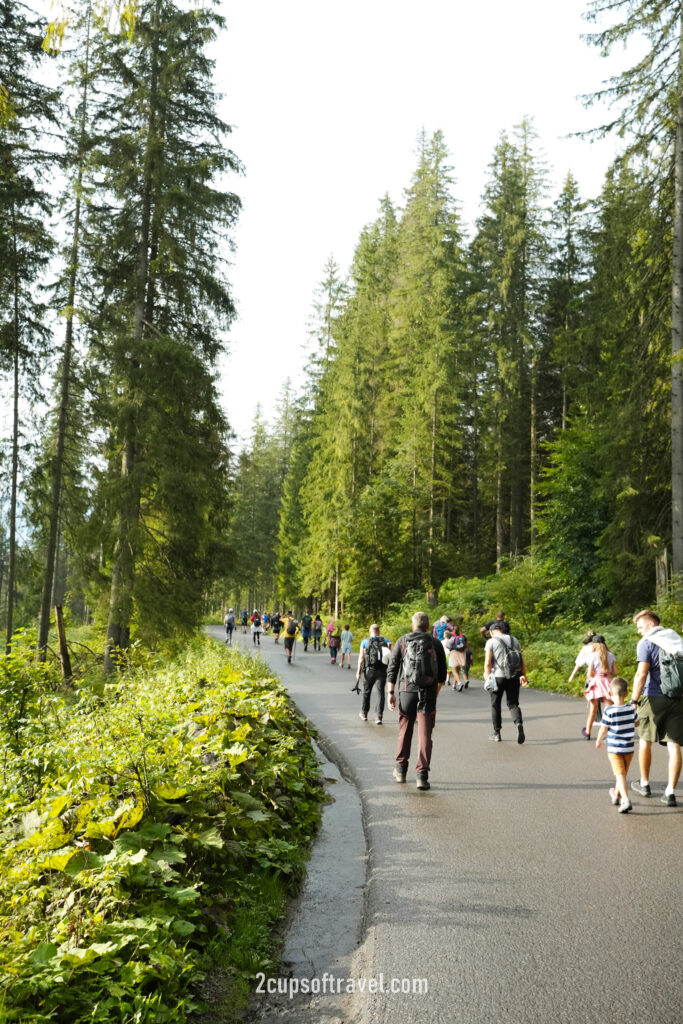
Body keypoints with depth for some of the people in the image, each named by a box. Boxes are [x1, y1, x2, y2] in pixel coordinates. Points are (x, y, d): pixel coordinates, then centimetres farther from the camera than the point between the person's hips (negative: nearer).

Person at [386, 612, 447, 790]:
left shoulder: (402, 641, 4)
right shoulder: (436, 644, 5)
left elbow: (392, 668, -1)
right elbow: (442, 672, 10)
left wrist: (391, 692, 2)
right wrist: (437, 692, 25)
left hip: (406, 690, 1)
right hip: (428, 693, -1)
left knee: (405, 730, 16)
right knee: (425, 734, 0)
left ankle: (401, 770, 26)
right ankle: (422, 775, -6)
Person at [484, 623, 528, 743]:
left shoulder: (491, 642, -1)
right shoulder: (514, 640, 12)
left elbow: (488, 663, -9)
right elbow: (521, 660, 6)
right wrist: (523, 675, 6)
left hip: (498, 676, -3)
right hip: (514, 676, 3)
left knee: (495, 705, 11)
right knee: (513, 704, 8)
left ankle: (496, 733, 16)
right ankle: (519, 724, -20)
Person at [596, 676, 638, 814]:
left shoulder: (609, 711, -17)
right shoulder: (631, 709, -6)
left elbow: (603, 730, -11)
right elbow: (636, 723, 10)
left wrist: (598, 741, 7)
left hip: (614, 748, -4)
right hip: (629, 748, 4)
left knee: (620, 775, -5)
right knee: (623, 773, 20)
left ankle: (625, 800, -21)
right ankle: (616, 795, 38)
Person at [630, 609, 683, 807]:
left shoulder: (646, 643, -6)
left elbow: (642, 674, -16)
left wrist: (634, 700, -15)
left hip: (654, 698, -4)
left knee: (645, 740, 14)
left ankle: (644, 783, 25)